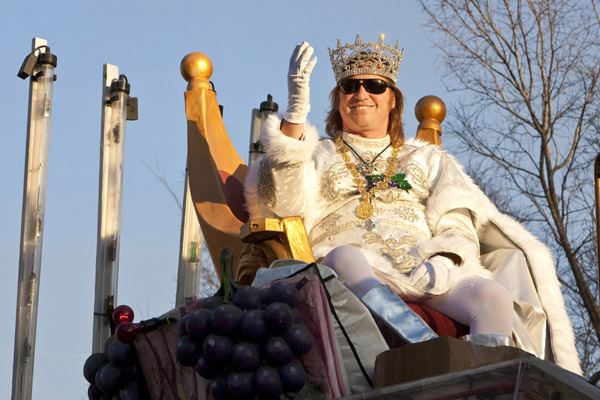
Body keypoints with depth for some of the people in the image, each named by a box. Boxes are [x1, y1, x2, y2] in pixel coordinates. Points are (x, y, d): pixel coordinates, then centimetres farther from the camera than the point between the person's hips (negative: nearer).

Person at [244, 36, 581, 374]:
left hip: (425, 269, 2)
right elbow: (286, 205, 4)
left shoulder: (427, 159, 31)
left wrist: (444, 261, -11)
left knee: (493, 297, -30)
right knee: (344, 257, -40)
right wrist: (296, 112, -6)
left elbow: (457, 225, 15)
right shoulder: (319, 155, 28)